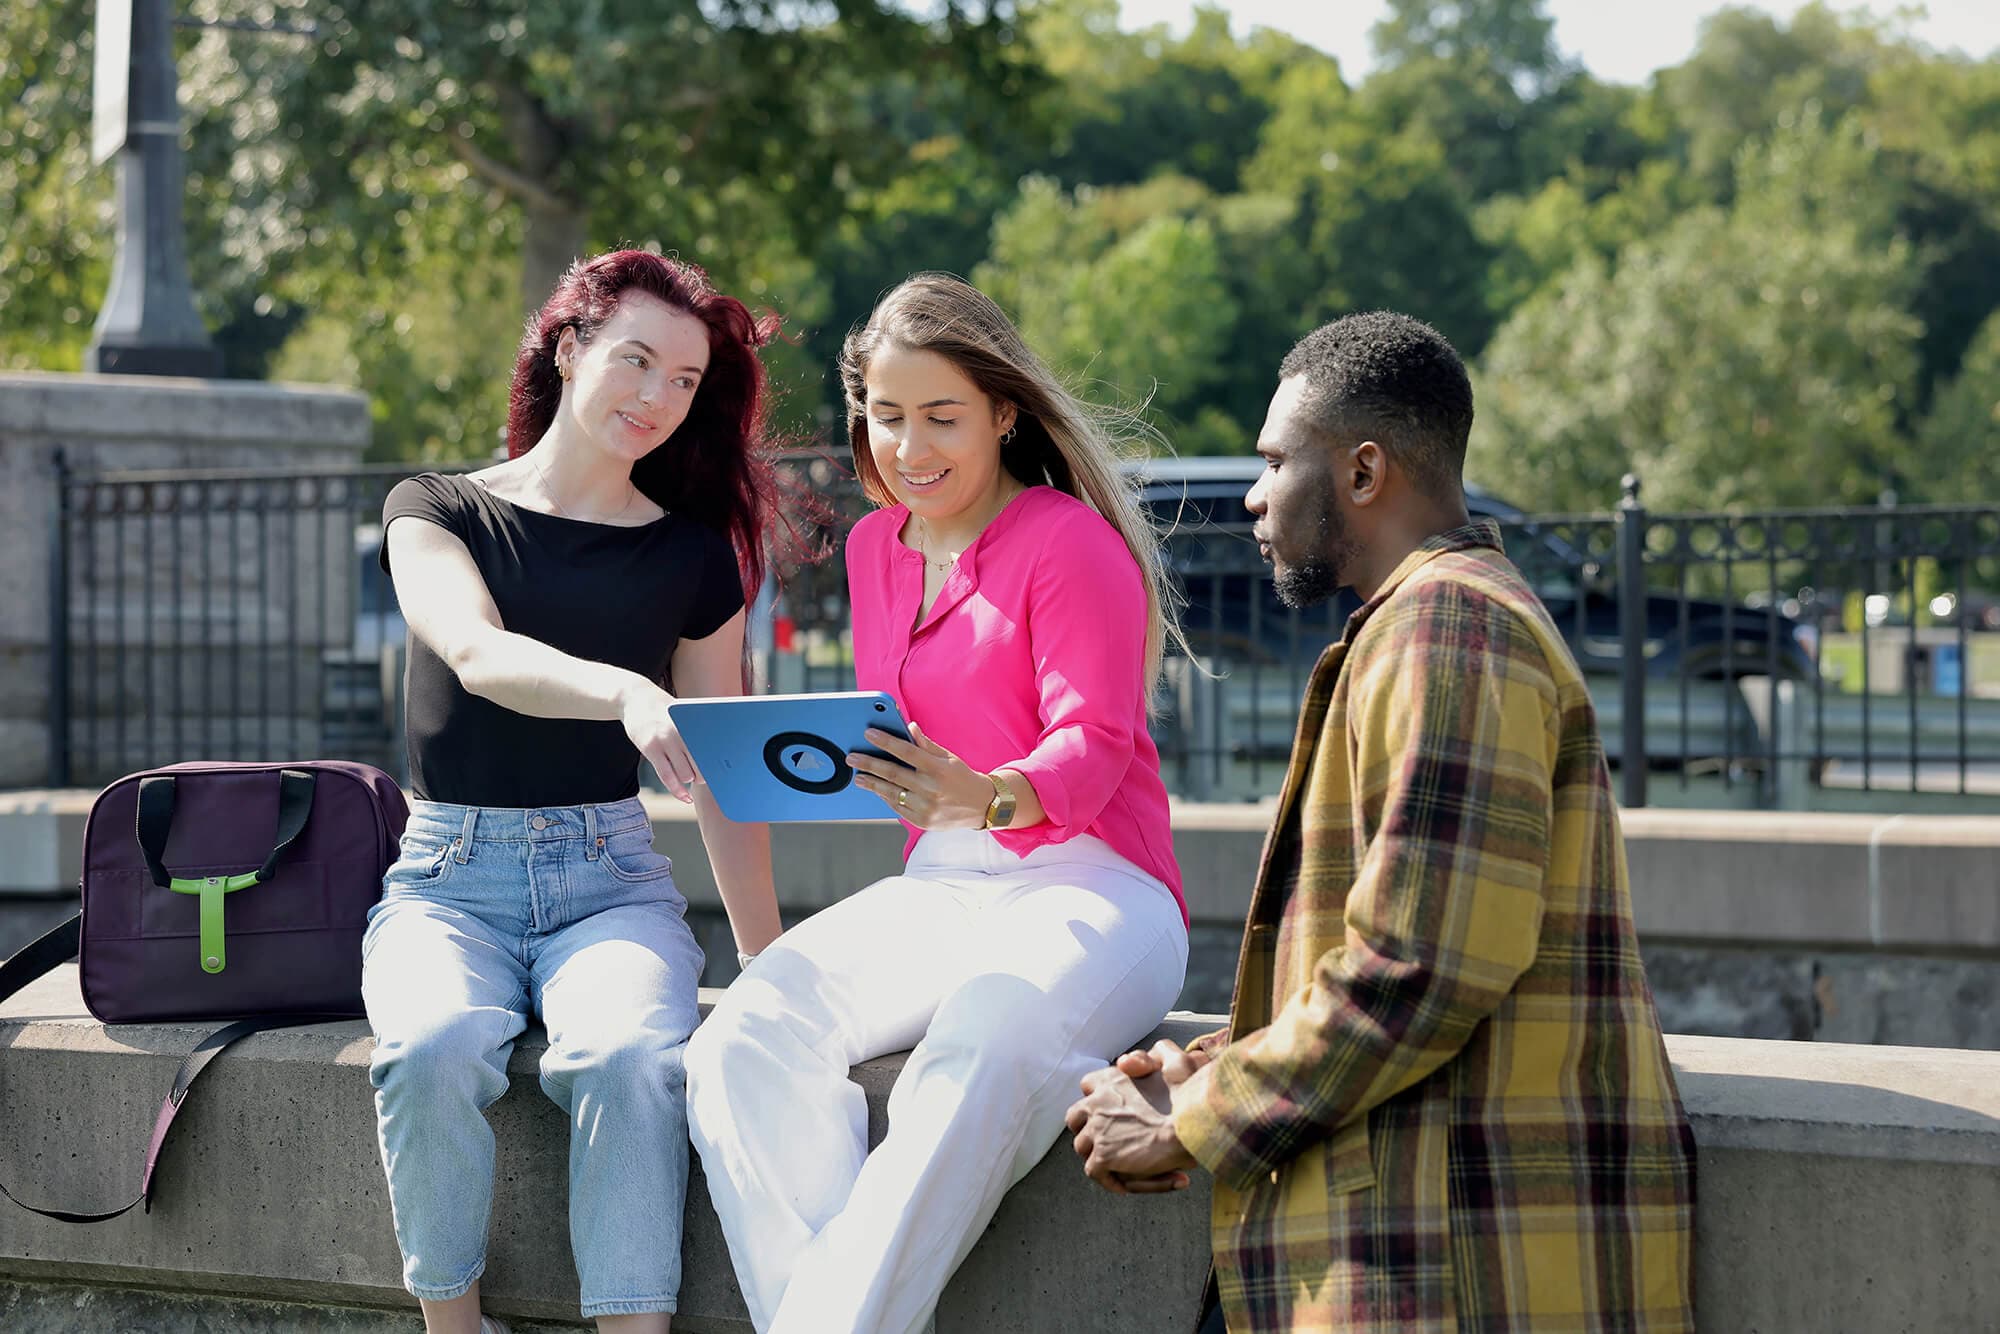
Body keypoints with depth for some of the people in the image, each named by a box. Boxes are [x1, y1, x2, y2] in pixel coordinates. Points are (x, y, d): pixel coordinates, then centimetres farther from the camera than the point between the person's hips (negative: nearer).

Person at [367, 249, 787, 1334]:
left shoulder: (693, 557, 13)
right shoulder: (437, 512, 6)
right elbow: (478, 656, -16)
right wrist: (624, 694, -36)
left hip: (610, 875, 1)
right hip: (448, 876, -1)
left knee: (627, 1057, -33)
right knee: (435, 1051, -34)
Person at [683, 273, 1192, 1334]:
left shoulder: (1072, 541, -6)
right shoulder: (875, 546, 16)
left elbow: (1091, 749, -15)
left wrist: (988, 797, -35)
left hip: (1087, 884, -6)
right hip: (935, 886, 6)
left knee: (976, 1071, -39)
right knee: (744, 1044, -23)